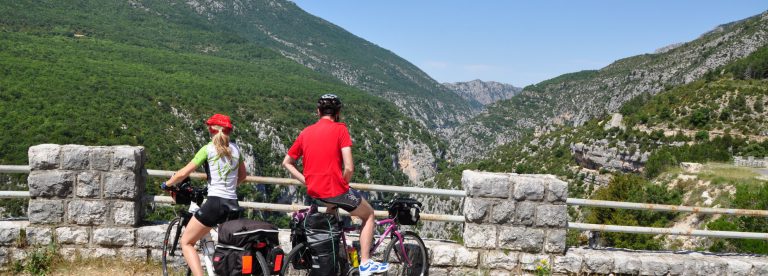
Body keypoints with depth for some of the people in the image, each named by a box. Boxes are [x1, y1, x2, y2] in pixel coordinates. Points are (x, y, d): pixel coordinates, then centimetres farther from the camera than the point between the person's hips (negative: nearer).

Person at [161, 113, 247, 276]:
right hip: (233, 206, 5)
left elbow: (183, 173, -5)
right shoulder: (235, 149, 12)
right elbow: (242, 176, 25)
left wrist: (166, 184, 11)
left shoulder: (208, 149, -2)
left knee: (186, 242, 7)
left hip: (215, 203, -5)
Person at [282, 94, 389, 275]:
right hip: (335, 190, -6)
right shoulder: (340, 129, -7)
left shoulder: (306, 132, 8)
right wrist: (343, 185, 2)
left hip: (313, 192, 6)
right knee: (369, 214, 18)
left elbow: (287, 163, 13)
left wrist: (307, 181, 10)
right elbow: (349, 168, -16)